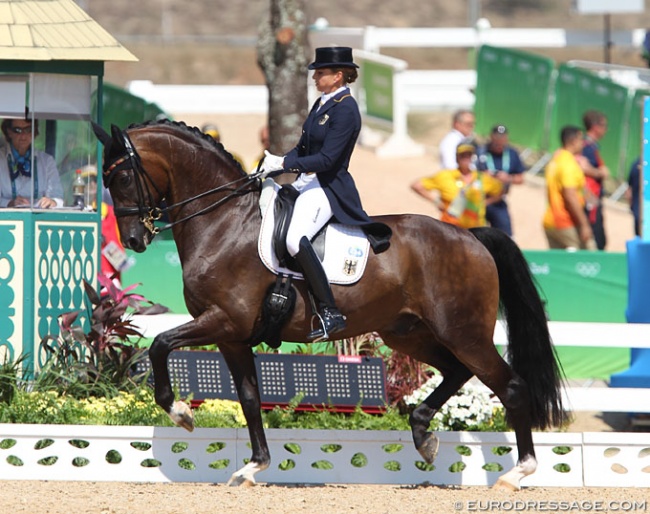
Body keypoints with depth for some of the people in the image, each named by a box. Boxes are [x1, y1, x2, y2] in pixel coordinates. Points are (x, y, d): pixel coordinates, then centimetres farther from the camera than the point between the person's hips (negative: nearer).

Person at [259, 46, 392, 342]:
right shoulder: (323, 103, 13)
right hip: (307, 183, 11)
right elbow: (304, 148, 17)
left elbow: (326, 159, -22)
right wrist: (273, 166, 4)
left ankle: (330, 314, -29)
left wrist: (283, 163, -21)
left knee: (295, 239, -31)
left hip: (328, 188, -11)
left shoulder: (345, 110, -16)